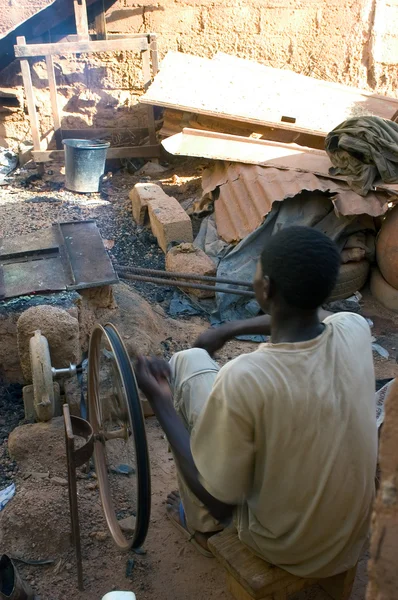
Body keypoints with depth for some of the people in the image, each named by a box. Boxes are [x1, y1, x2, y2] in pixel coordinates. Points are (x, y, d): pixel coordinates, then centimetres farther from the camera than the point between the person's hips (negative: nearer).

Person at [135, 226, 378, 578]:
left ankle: (202, 525, 21)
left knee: (190, 363, 0)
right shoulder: (354, 330, -16)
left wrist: (161, 401, -15)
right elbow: (303, 313, 9)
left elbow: (217, 500, -20)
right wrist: (230, 330, 14)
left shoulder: (242, 379, -33)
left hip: (279, 547, -4)